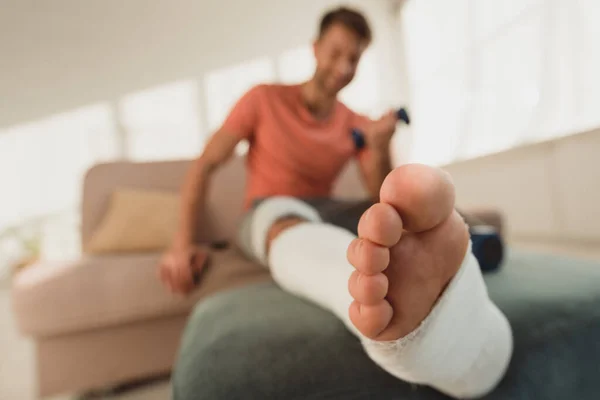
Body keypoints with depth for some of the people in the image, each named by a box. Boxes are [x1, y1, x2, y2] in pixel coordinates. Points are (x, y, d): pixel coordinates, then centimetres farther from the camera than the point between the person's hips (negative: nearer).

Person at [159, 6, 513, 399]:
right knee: (288, 221, -39)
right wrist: (183, 242, -13)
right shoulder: (264, 99, -1)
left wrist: (380, 148, -19)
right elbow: (206, 164, -4)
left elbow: (384, 198, -1)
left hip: (326, 214, 4)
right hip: (269, 216, -3)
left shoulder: (357, 125, 6)